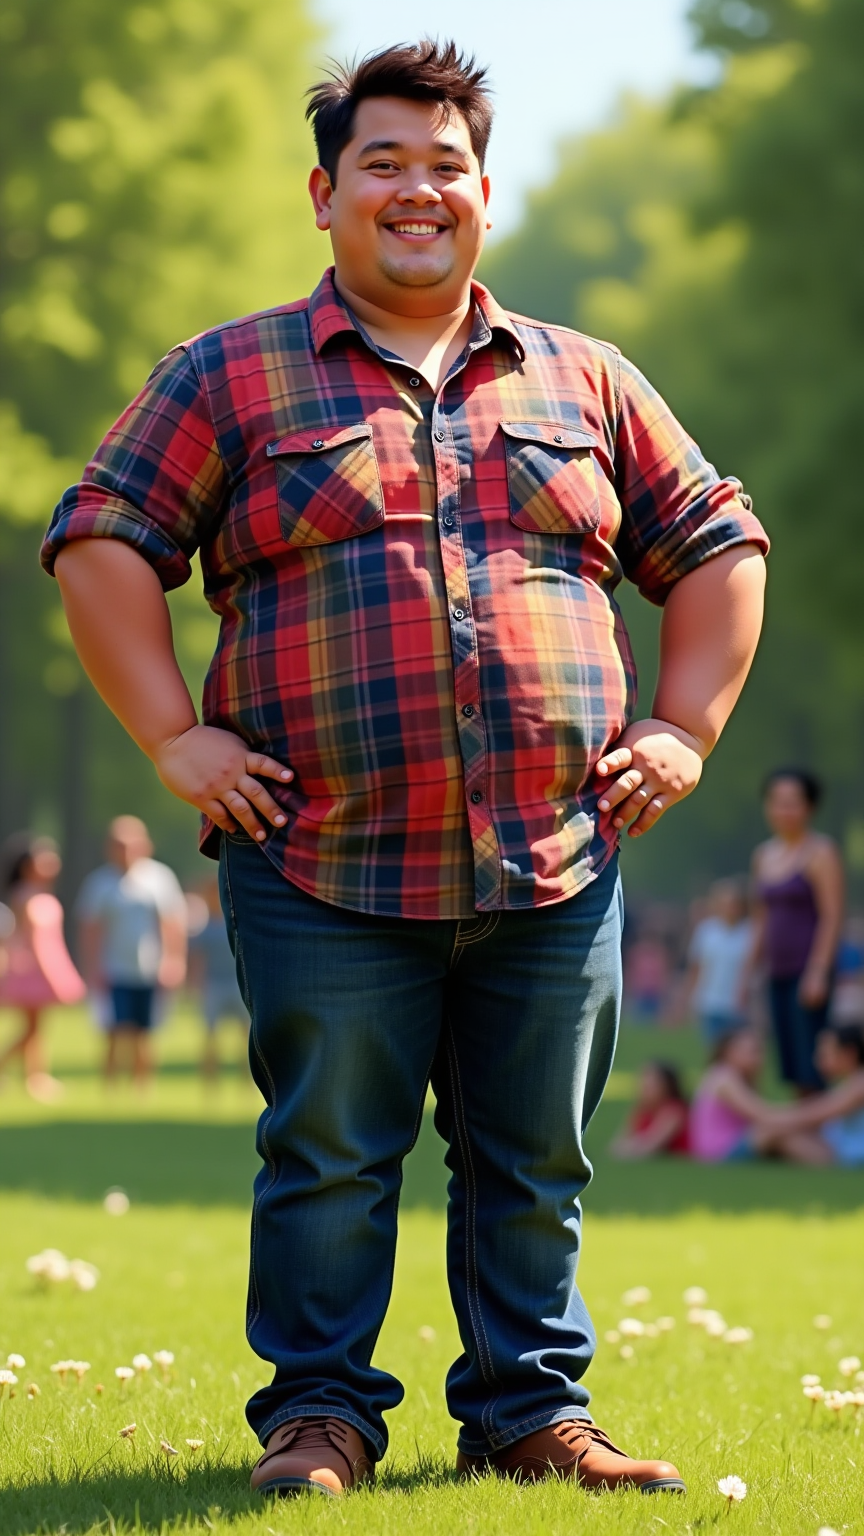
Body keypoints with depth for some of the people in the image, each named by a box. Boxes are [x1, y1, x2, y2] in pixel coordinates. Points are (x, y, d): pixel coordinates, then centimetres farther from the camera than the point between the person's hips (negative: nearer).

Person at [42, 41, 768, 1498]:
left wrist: (684, 732, 9)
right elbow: (100, 540, 3)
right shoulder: (232, 377, 7)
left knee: (535, 1163, 7)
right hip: (325, 869, -2)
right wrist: (174, 735, -6)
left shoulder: (582, 381, 15)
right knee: (328, 1157, 0)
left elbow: (715, 545, 20)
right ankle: (319, 1417, 12)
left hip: (556, 868, 3)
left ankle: (532, 1409, 18)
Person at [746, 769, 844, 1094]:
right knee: (790, 1070, 4)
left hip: (808, 973, -7)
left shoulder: (820, 853, -7)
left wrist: (818, 972, -18)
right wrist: (750, 968, 18)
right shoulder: (764, 854, 15)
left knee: (810, 1071, -14)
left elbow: (833, 916, -12)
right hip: (778, 975, 7)